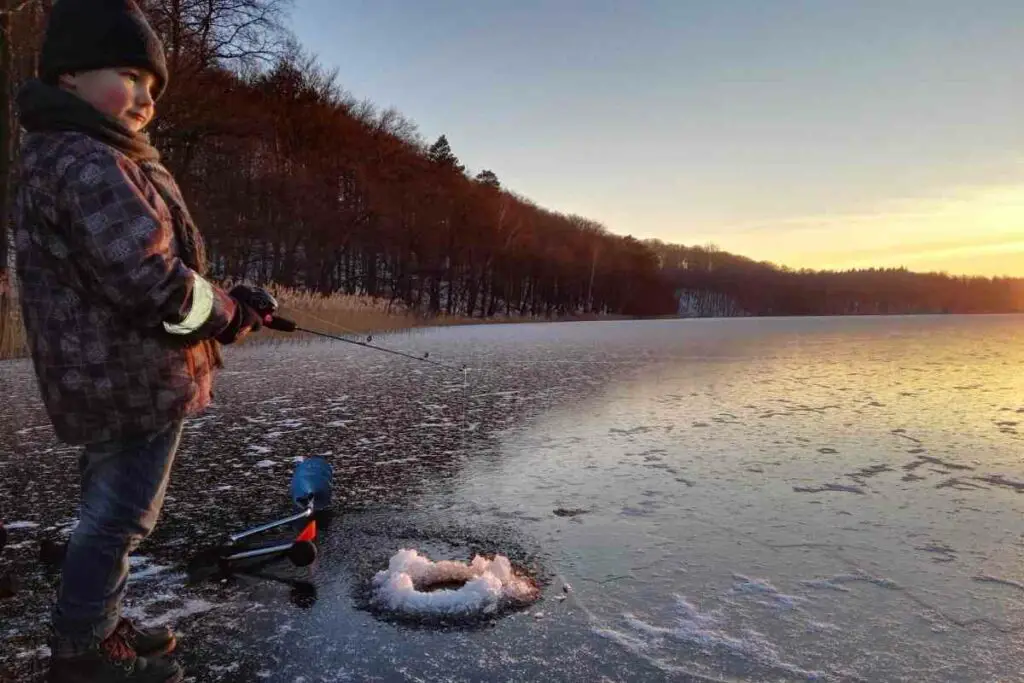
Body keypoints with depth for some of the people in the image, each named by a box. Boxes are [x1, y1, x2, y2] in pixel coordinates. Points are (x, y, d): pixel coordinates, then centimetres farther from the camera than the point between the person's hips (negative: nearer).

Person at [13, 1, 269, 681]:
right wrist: (230, 313, -13)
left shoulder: (57, 158, 15)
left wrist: (218, 304, 10)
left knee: (109, 513, 22)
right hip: (136, 385, -11)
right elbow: (152, 282, -29)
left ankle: (101, 625, 39)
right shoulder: (88, 162, -19)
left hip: (106, 381, 11)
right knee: (118, 518, 4)